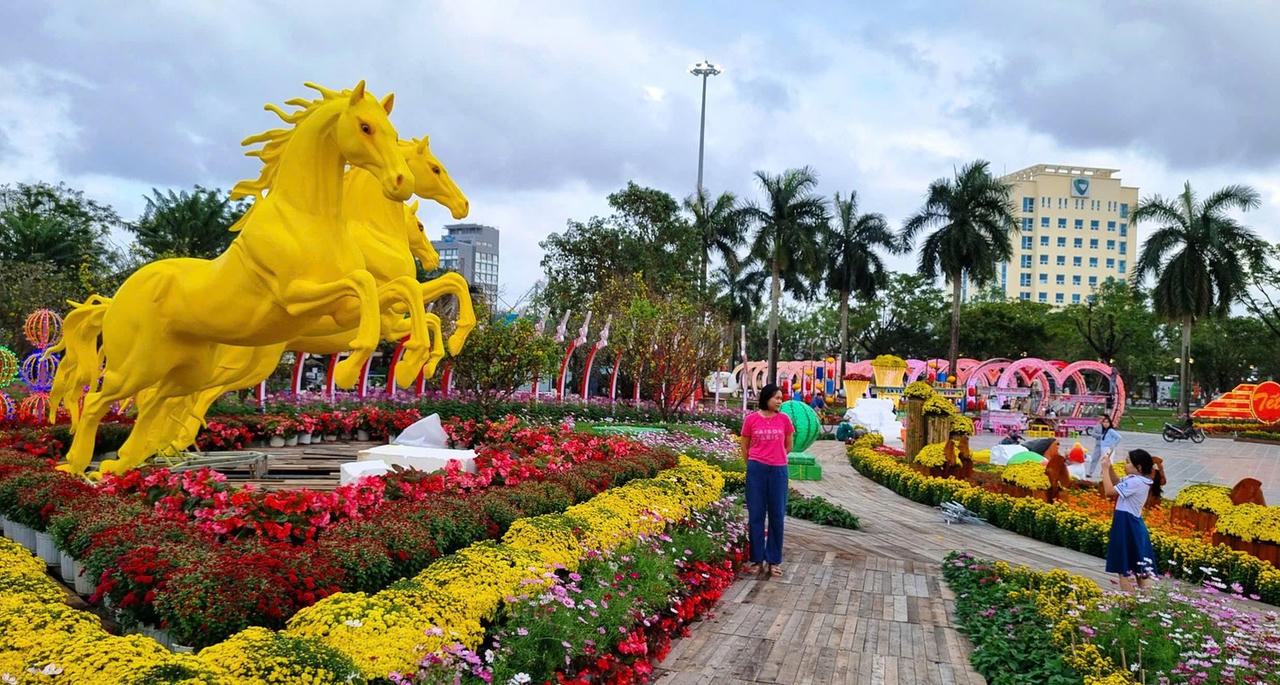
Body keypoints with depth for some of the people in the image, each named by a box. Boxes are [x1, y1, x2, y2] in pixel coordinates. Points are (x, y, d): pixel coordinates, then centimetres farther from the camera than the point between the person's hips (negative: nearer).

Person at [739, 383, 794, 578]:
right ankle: (756, 559, 13)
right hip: (756, 470, -1)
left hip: (778, 470, 1)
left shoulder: (784, 419, 2)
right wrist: (754, 464, 10)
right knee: (756, 514, 4)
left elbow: (789, 445, 13)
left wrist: (775, 458, 12)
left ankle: (774, 561, 14)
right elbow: (745, 446, 8)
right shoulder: (751, 419, -2)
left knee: (777, 516, 5)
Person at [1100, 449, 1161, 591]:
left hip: (1127, 526, -10)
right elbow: (1117, 484, 23)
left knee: (1125, 569, -6)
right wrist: (1109, 467, 9)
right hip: (1134, 525, 10)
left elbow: (1109, 491, -22)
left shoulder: (1135, 482, -21)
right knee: (1139, 569, 16)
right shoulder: (1139, 480, 10)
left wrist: (1105, 469, -14)